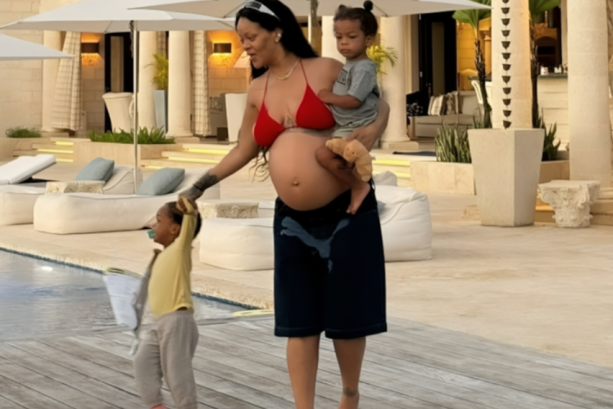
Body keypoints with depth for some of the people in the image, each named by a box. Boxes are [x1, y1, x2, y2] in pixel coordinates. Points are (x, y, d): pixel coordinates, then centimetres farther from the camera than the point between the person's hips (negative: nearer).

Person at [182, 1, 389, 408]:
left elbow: (379, 105, 4)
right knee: (299, 321, 4)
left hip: (346, 211, -4)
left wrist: (372, 130, -16)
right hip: (292, 221, 4)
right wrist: (201, 185, 16)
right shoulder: (257, 91, 8)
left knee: (347, 313, 7)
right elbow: (244, 150, 18)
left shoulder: (326, 70, -5)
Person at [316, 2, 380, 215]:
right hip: (346, 126, 11)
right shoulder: (349, 64, 11)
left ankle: (359, 185, -12)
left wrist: (329, 97, -14)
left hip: (357, 128, -11)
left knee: (324, 154, -23)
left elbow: (354, 100, -26)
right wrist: (331, 97, 3)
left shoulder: (364, 68, -19)